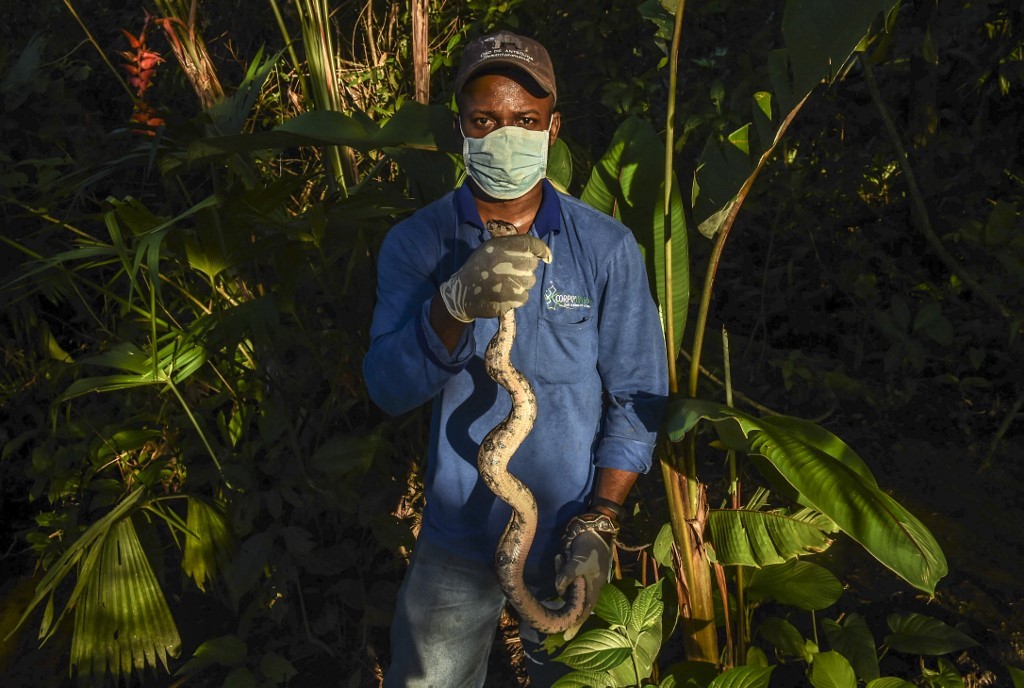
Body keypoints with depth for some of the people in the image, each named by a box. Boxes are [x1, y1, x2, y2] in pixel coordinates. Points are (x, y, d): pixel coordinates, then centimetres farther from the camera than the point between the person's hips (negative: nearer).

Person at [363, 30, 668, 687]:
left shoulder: (607, 248, -8)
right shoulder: (416, 243, -7)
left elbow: (638, 398, -5)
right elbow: (389, 388, -18)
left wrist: (598, 523, -14)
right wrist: (455, 305, -36)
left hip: (569, 538, 0)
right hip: (457, 538, 0)